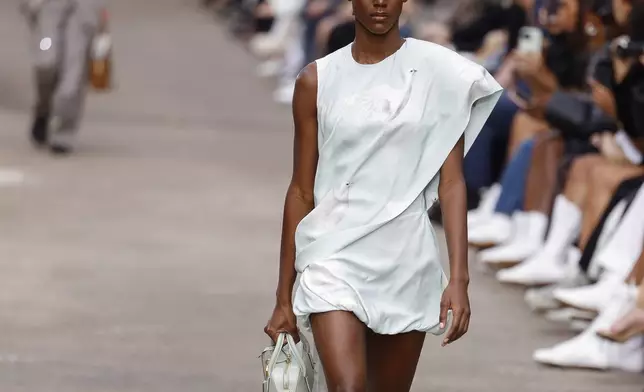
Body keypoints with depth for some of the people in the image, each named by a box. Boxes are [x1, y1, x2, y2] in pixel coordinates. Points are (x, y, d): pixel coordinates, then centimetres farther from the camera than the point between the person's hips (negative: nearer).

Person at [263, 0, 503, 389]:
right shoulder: (317, 80, 3)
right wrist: (284, 298, 8)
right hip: (336, 254, -1)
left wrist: (459, 278, -11)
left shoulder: (438, 73, 1)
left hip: (407, 259, 1)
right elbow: (302, 190, 8)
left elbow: (451, 182, -1)